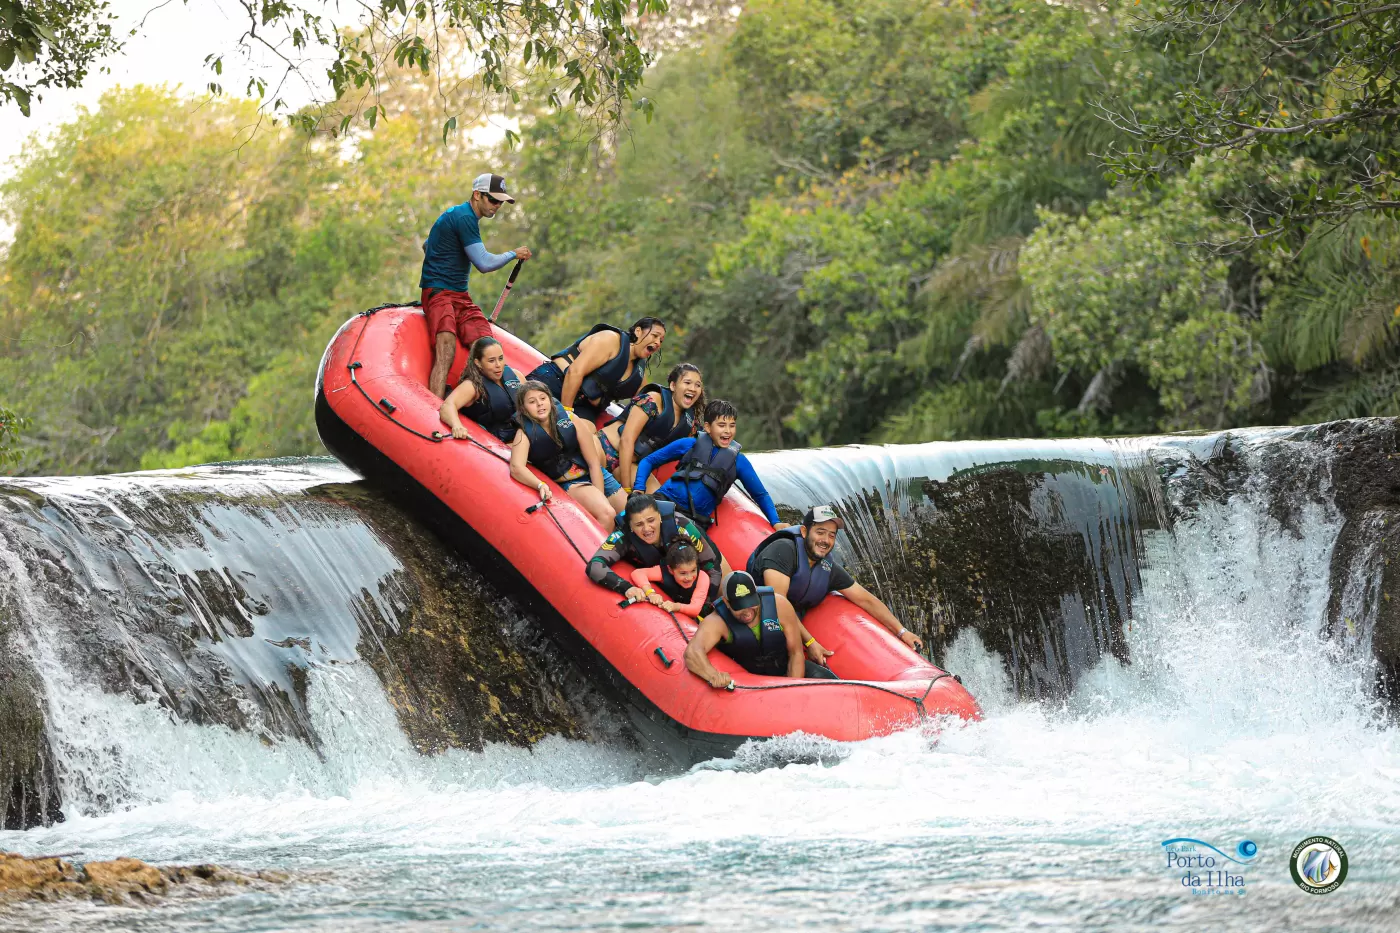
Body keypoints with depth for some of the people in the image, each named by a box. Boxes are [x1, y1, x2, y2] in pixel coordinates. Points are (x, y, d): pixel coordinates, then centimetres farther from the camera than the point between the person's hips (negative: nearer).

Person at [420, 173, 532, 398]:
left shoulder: (456, 215, 20)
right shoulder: (464, 217, -13)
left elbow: (427, 245, 34)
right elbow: (484, 263, -17)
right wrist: (514, 254, -2)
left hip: (460, 295, 10)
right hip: (439, 293, -10)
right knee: (446, 352, -28)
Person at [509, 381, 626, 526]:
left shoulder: (570, 420, -9)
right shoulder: (525, 433, -11)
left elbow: (594, 463, -6)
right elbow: (516, 468, -28)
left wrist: (601, 497, -14)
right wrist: (540, 485, -45)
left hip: (596, 477, 3)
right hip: (569, 486, -3)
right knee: (606, 514, -30)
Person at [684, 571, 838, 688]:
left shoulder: (779, 605, -19)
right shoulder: (717, 621, -25)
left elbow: (796, 654, -11)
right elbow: (693, 652, -44)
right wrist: (713, 675, -65)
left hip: (784, 668, 2)